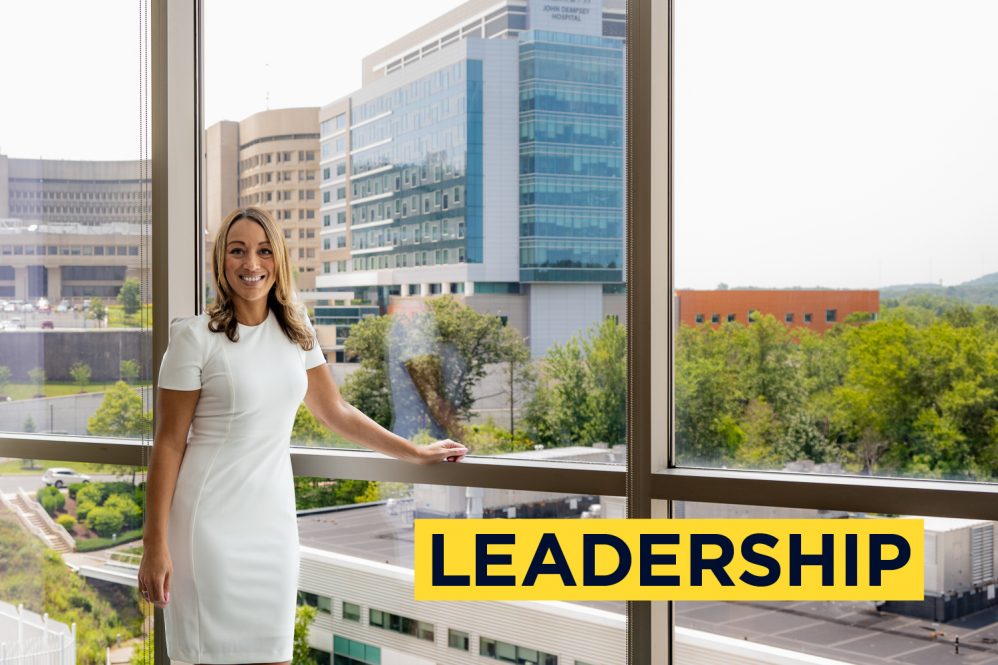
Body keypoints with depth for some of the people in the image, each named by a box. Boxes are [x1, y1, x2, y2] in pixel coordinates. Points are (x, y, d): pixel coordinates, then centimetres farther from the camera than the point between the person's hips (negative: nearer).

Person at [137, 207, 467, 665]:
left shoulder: (295, 331, 7)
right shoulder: (196, 338, -8)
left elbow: (336, 413, 15)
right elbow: (168, 444, -7)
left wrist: (416, 453, 16)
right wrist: (155, 545, -10)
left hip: (272, 516, 5)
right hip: (211, 519, -4)